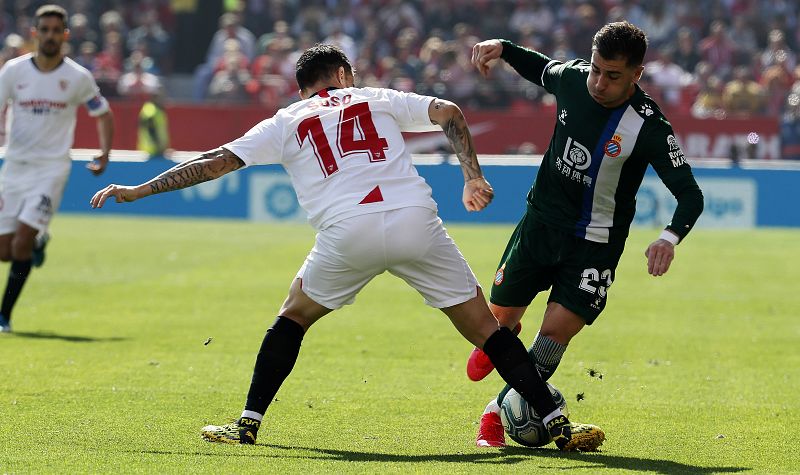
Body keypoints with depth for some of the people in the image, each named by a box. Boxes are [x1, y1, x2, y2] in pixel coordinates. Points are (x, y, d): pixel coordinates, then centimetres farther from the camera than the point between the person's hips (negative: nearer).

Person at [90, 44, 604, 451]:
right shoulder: (377, 99, 25)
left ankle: (248, 423, 21)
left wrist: (138, 191, 25)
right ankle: (558, 423, 0)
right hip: (416, 221, 0)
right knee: (484, 326, 7)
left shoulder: (286, 123, 22)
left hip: (348, 232, 0)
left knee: (292, 317, 24)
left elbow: (215, 162, 20)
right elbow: (448, 112, 12)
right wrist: (473, 177, 13)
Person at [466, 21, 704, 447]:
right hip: (541, 220, 4)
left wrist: (670, 237, -42)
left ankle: (500, 411, 10)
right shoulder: (571, 77, -9)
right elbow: (544, 69, 17)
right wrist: (503, 48, 2)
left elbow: (690, 194, -24)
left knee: (556, 332, -10)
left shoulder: (648, 127, -23)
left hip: (594, 244, -4)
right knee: (501, 312, 10)